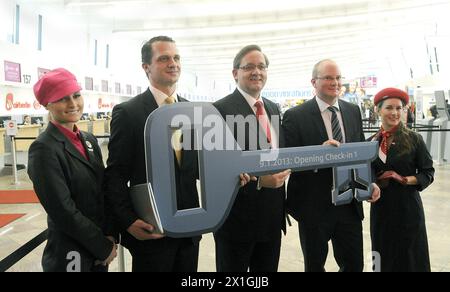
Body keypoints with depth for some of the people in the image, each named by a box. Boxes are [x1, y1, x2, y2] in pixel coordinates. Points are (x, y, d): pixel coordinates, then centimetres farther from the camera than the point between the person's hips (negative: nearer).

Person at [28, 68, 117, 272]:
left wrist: (110, 235, -4)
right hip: (69, 256, -6)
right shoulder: (43, 149, -16)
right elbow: (63, 212, -19)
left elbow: (104, 191, 7)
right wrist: (104, 247, -11)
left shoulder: (89, 140, 5)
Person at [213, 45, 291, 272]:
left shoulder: (273, 109, 11)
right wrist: (257, 180, -24)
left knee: (268, 269, 20)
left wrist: (284, 168, -2)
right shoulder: (221, 110, -13)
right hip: (237, 217, -6)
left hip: (272, 217, 7)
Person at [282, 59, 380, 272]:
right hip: (313, 205, -4)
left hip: (349, 204, 4)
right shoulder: (295, 116, -10)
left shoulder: (353, 111, 7)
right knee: (315, 265, 15)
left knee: (354, 264, 14)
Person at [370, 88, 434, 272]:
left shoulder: (413, 139, -5)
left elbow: (428, 173, -2)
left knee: (410, 257, 8)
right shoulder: (372, 142, 3)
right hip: (381, 208, 3)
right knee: (384, 257, 14)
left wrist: (405, 180, -17)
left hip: (408, 207, -2)